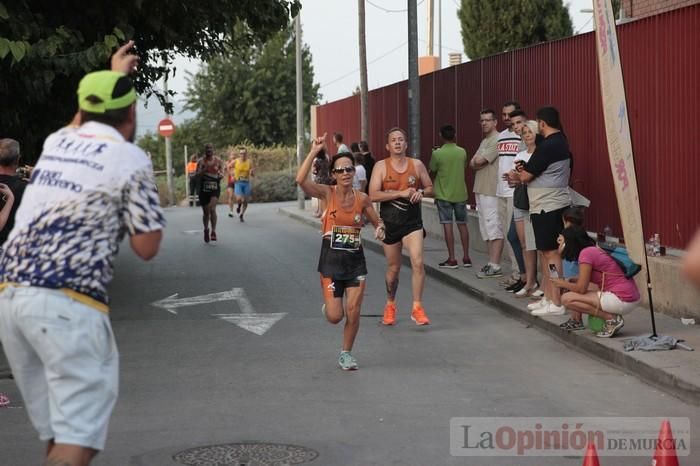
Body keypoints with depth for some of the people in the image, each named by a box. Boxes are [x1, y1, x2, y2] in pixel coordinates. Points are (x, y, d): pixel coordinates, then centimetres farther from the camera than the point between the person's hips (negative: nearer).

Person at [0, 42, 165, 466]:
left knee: (58, 430, 14)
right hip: (68, 302, -7)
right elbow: (147, 247, -1)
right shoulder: (131, 159, -2)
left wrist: (113, 76, 55)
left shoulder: (56, 143, 18)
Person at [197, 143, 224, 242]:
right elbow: (198, 174, -10)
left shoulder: (218, 161, 2)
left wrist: (219, 174, -20)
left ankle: (213, 231, -17)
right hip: (203, 188, 1)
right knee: (206, 212, 10)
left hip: (215, 188, -1)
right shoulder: (201, 161, -1)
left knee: (212, 209, -20)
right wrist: (205, 169, -27)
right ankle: (206, 230, 33)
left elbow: (222, 175, 3)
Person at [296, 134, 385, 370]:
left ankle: (346, 353, 20)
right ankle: (328, 306, 34)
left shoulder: (362, 198, 2)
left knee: (353, 313, -2)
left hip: (356, 260, 2)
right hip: (331, 259, -2)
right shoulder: (327, 193, -6)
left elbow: (377, 222, 15)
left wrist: (380, 229, -8)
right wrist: (314, 152, -25)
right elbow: (301, 180, -24)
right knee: (335, 316, -4)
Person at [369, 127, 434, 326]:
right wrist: (401, 193, -20)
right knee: (393, 267, 11)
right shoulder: (381, 166, -3)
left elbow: (430, 188, 13)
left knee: (418, 262, -17)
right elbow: (373, 195, -13)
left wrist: (420, 192, -10)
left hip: (412, 220, 0)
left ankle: (417, 308, -10)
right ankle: (390, 305, 34)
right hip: (389, 220, 0)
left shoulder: (417, 165, 3)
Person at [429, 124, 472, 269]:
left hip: (444, 194, -4)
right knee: (462, 224, 11)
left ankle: (452, 259, -3)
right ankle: (466, 257, 14)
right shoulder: (462, 152, -1)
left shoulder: (437, 154, -12)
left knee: (447, 225, -2)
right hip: (460, 194, 4)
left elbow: (432, 173, -2)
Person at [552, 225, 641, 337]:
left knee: (567, 298, -11)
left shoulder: (586, 253, -12)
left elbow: (581, 288, -11)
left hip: (622, 300, -10)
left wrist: (563, 284, 5)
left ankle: (612, 319, -9)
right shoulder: (593, 250, 15)